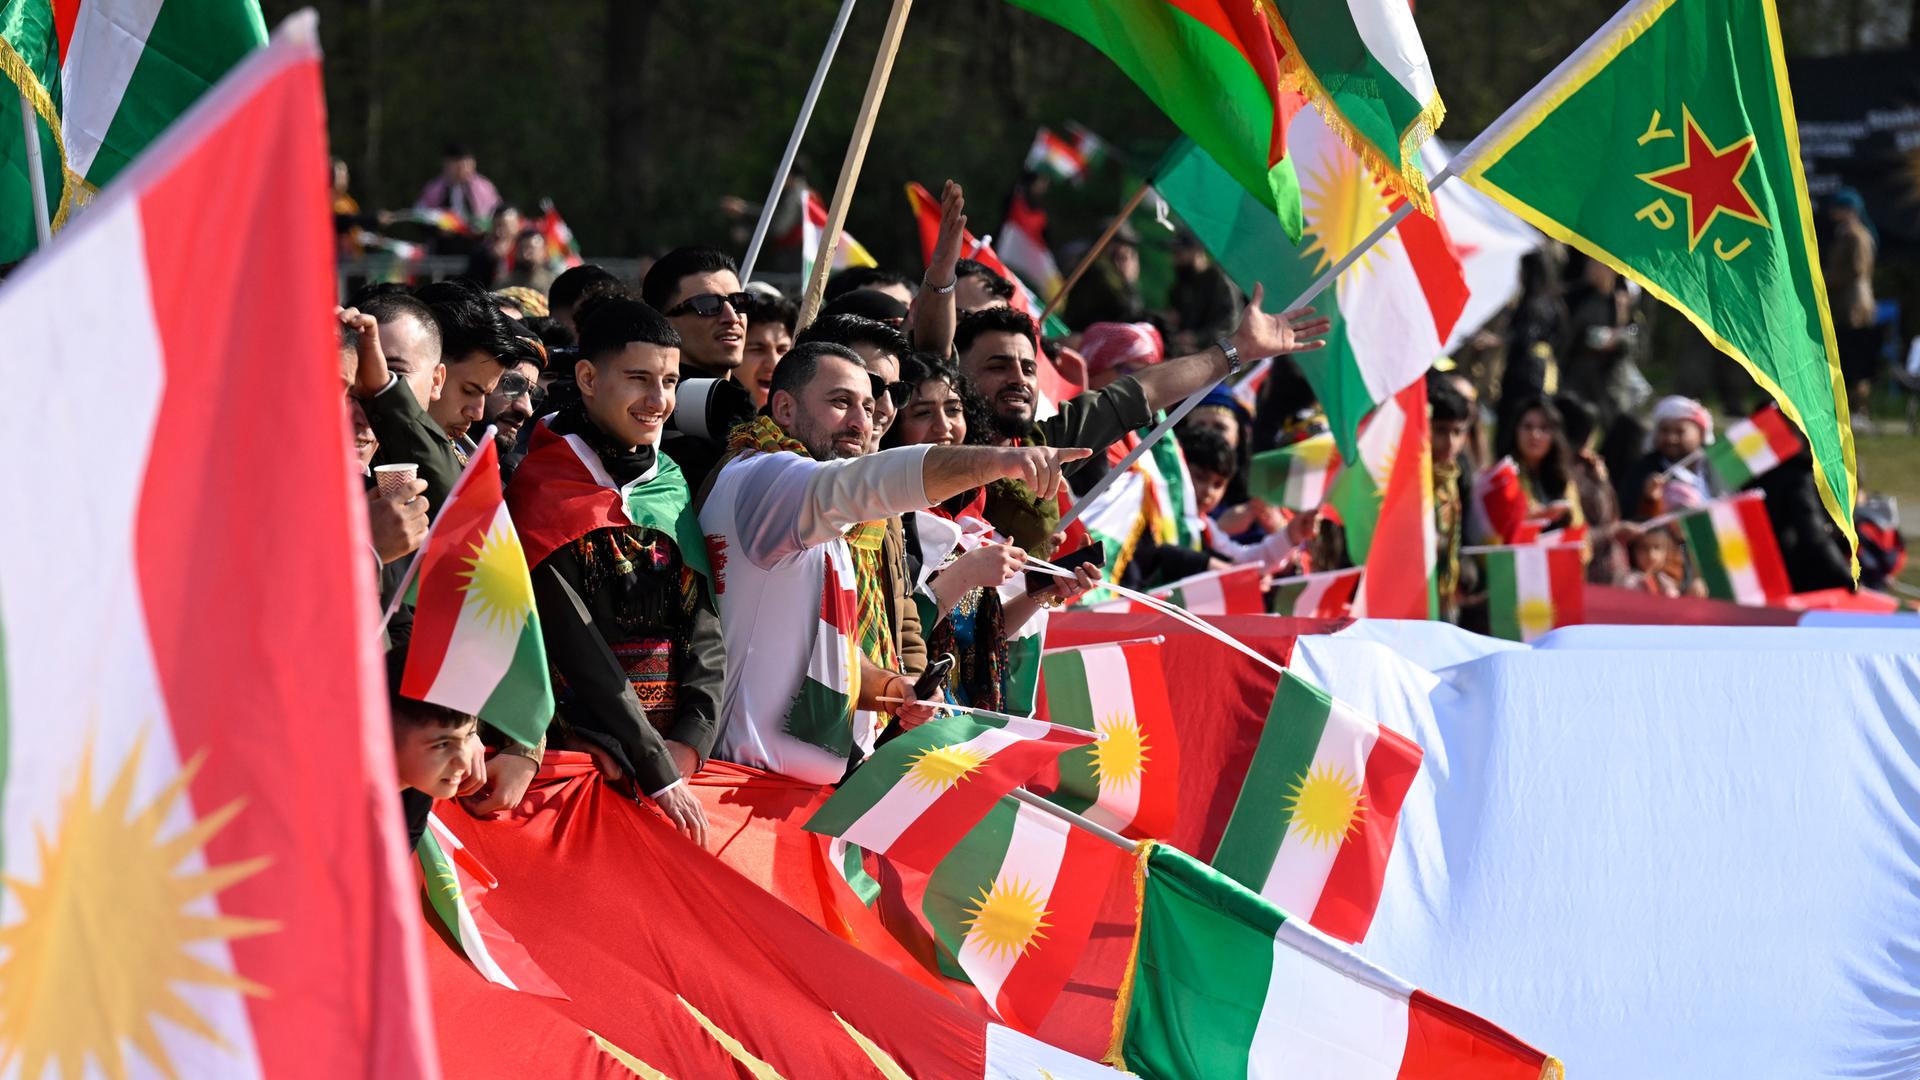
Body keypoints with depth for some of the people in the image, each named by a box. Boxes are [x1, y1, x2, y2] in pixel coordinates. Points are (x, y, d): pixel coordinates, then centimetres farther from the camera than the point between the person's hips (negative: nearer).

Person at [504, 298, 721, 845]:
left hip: (673, 746, 5)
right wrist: (657, 772, -18)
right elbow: (574, 645, -13)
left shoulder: (671, 485, 14)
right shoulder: (542, 490, -6)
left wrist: (691, 740, -9)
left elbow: (703, 624, 8)